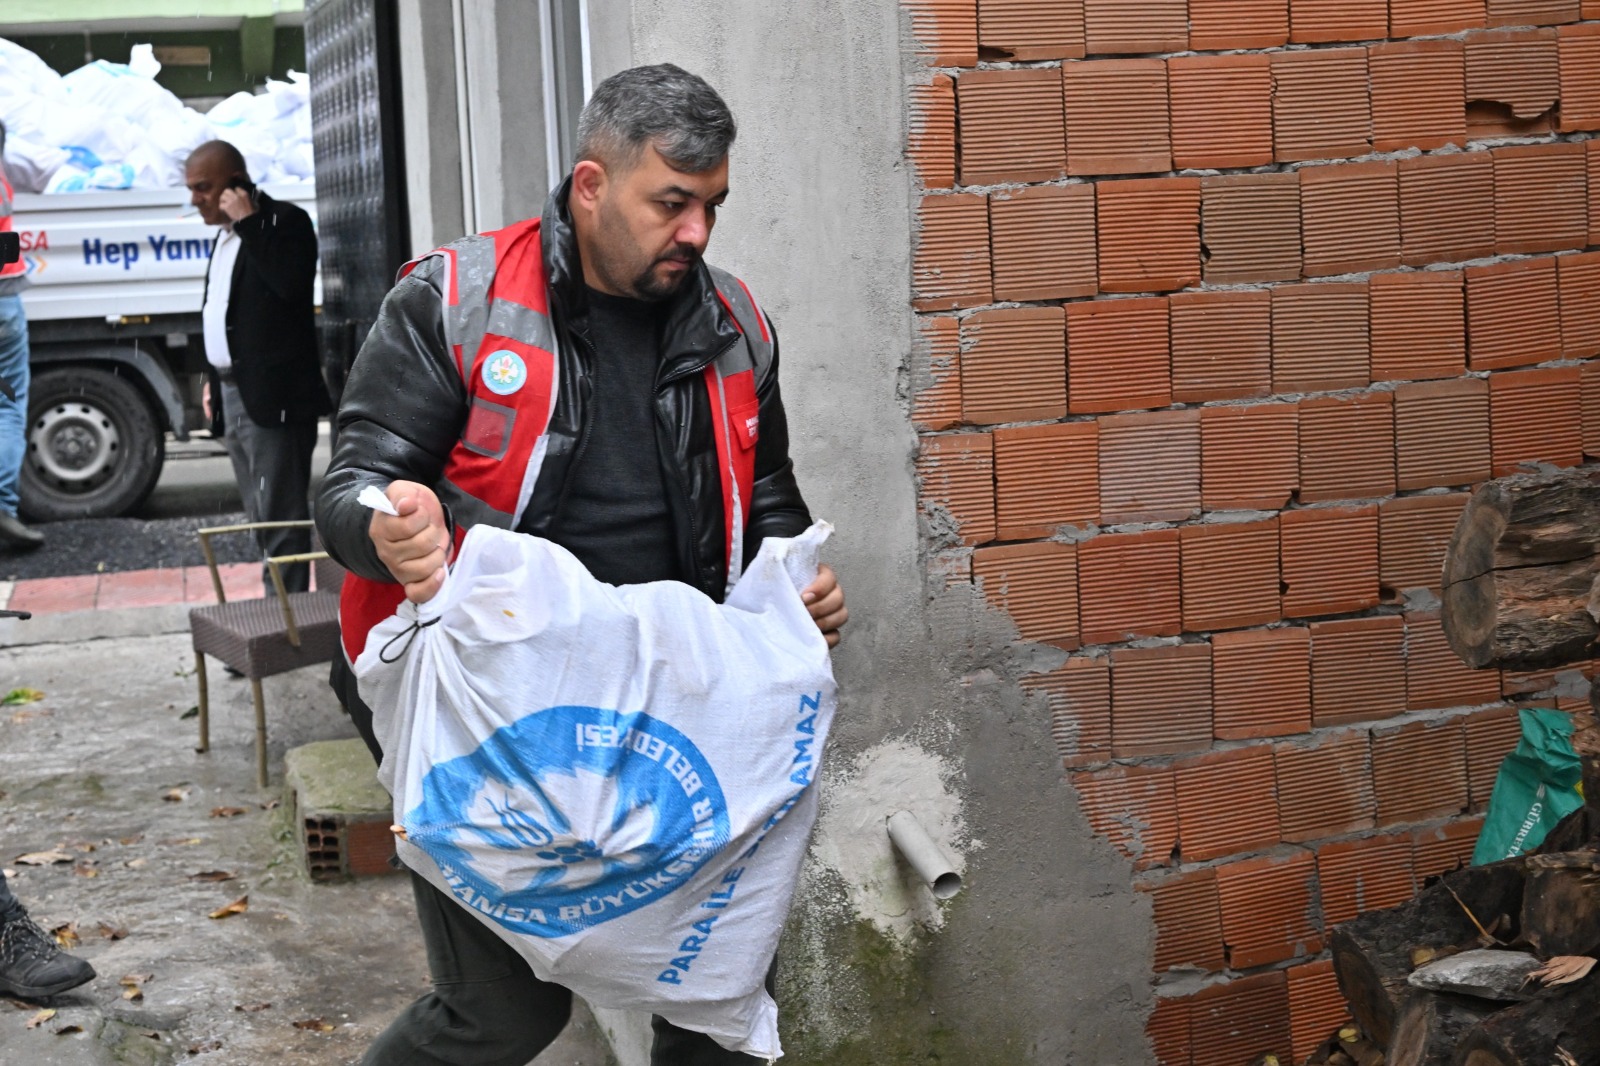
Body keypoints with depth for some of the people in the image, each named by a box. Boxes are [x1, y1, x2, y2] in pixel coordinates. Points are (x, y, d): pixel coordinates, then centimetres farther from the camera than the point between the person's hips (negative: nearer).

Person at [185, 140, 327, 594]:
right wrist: (215, 378, 19)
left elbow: (291, 283, -26)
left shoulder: (285, 221, -8)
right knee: (262, 517, 11)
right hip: (235, 393, 9)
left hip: (272, 398, -9)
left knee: (279, 515, -9)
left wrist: (248, 222, -19)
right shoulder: (226, 234, 19)